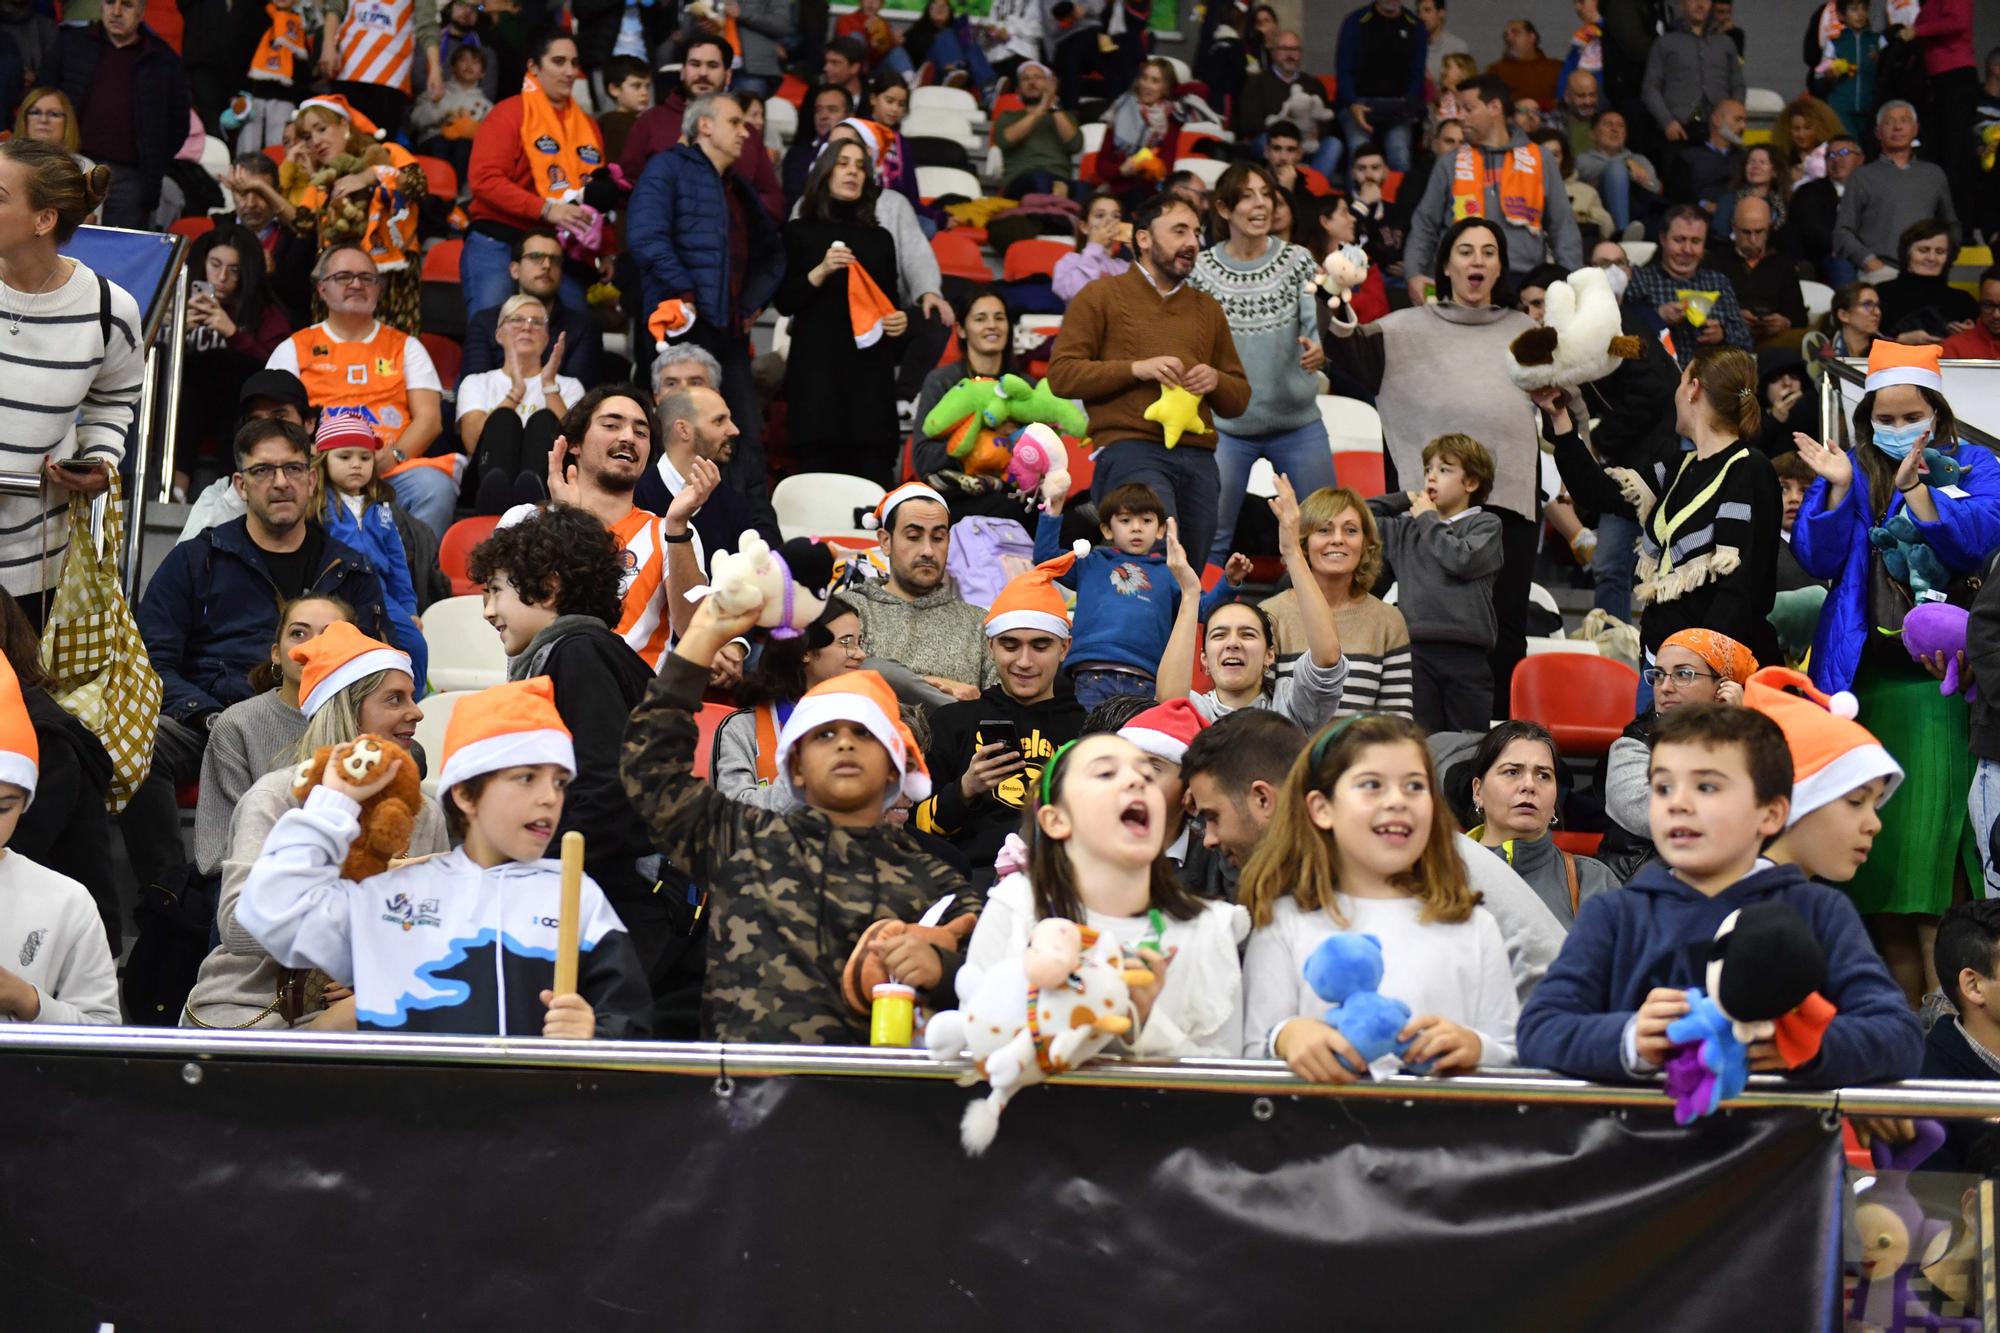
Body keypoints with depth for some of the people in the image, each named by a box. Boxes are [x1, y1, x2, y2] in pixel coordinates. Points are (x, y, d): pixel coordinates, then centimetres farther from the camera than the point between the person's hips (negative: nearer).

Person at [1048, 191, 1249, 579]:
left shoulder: (1208, 309, 25)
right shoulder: (1101, 296, 10)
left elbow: (1240, 399, 25)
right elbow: (1060, 374, 0)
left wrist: (1216, 382, 1)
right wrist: (1136, 369, -11)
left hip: (1197, 457, 5)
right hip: (1131, 448, -5)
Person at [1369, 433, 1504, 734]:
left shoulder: (1486, 524, 8)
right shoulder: (1408, 526, 17)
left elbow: (1462, 559, -9)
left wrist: (1428, 520, 3)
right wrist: (1407, 498, 15)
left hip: (1466, 654, -2)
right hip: (1416, 650, 2)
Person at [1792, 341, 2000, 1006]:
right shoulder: (1847, 468, 13)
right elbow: (1817, 560, 1)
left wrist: (1915, 486, -19)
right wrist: (1838, 488, -12)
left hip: (1937, 680, -2)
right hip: (1860, 673, 2)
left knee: (1929, 832, -12)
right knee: (1870, 835, 1)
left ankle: (1941, 996, -11)